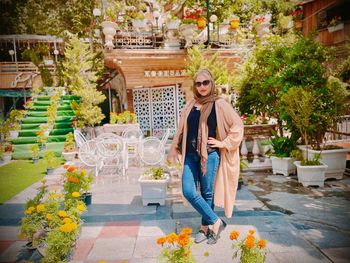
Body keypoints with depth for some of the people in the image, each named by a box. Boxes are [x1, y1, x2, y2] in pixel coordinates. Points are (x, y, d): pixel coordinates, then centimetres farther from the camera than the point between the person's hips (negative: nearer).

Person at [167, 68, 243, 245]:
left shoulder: (219, 104, -1)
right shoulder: (190, 106, 12)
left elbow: (237, 125, -2)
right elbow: (181, 130, 19)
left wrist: (223, 143, -5)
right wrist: (174, 150, 19)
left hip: (210, 155, -4)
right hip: (190, 155, 5)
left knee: (207, 193, 4)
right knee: (188, 191, -2)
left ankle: (205, 228, 24)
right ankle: (216, 222, 14)